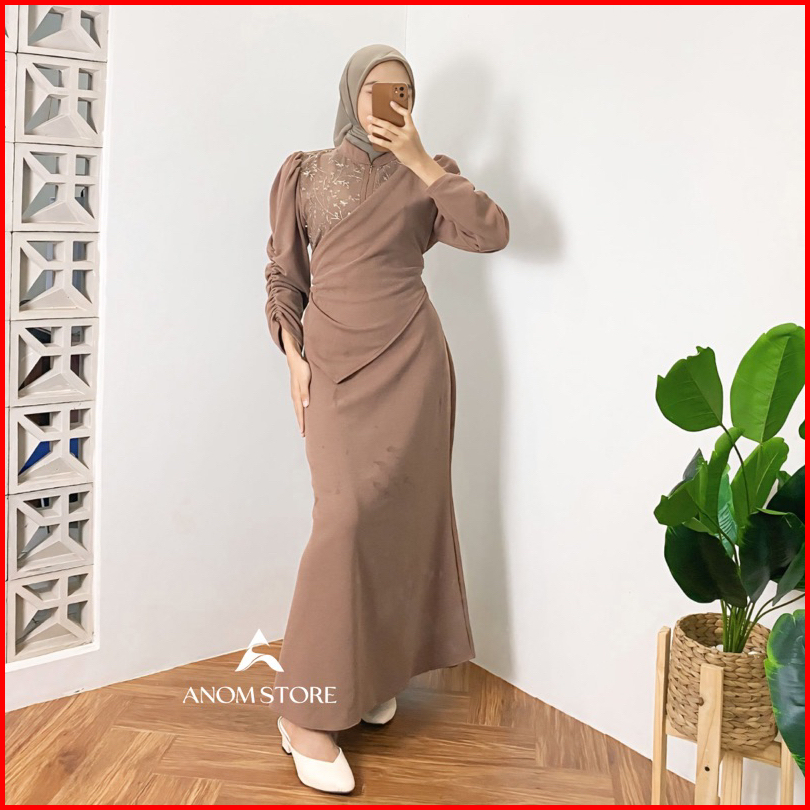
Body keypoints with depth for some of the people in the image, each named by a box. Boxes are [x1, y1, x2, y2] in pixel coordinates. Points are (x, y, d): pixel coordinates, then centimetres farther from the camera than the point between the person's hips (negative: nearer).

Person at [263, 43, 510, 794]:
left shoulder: (424, 177, 9)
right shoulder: (305, 173, 8)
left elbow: (492, 232, -8)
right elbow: (282, 274, 8)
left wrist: (421, 161, -10)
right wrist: (294, 356, -3)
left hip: (412, 363, 2)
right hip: (338, 364, -2)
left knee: (403, 513, 3)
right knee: (347, 517, -12)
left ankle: (374, 674, 21)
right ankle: (306, 708, -5)